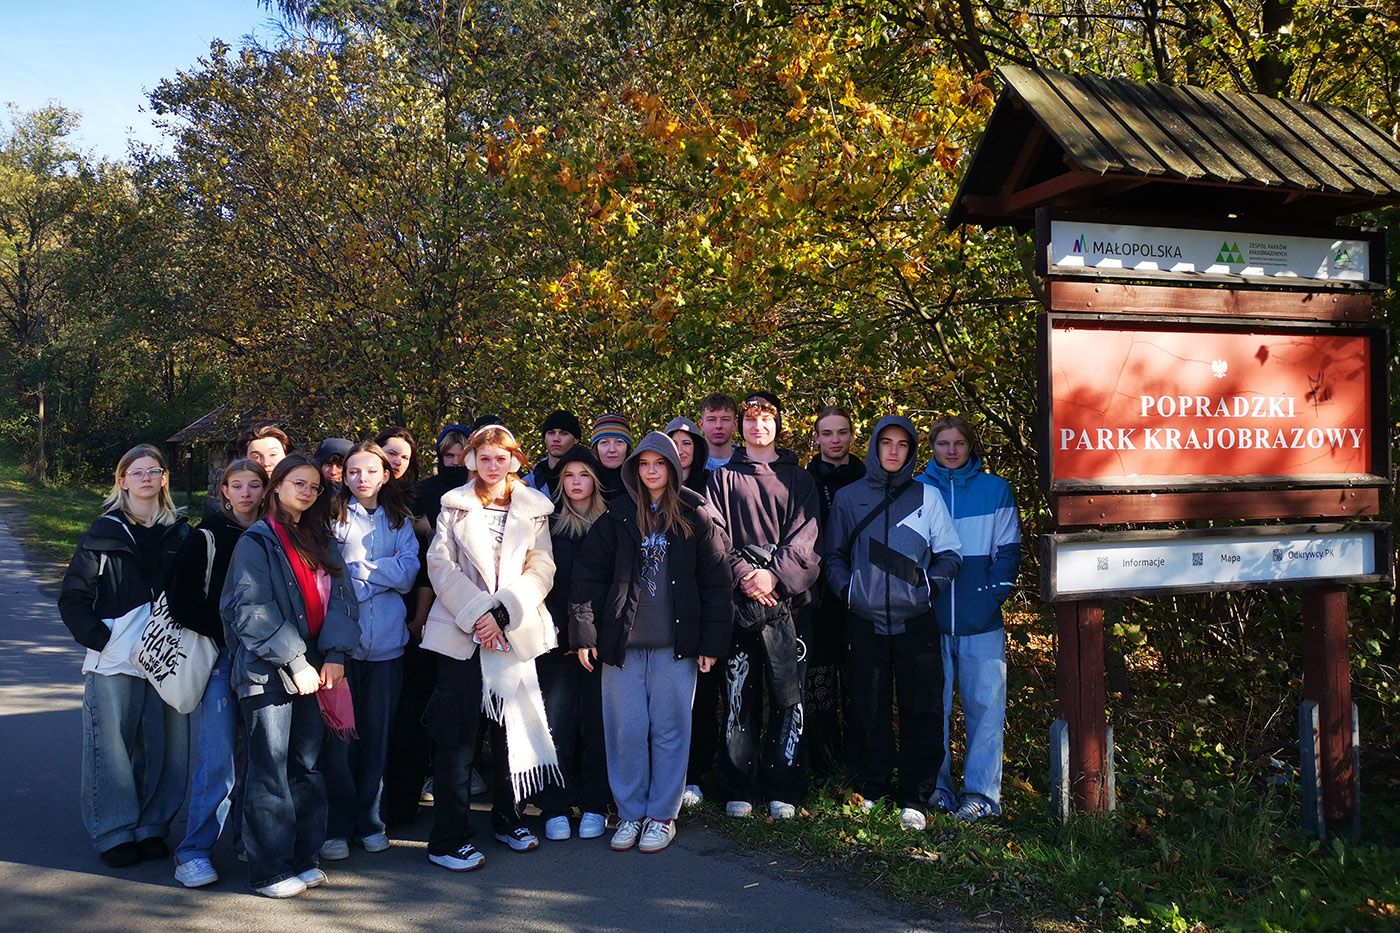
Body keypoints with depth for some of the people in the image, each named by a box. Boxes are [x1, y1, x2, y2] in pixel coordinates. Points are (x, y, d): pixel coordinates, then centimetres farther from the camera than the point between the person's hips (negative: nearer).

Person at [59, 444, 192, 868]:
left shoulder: (181, 533, 8)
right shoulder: (103, 534, 2)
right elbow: (72, 598, 2)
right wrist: (98, 638, -9)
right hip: (114, 662, -2)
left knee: (163, 748, 5)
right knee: (112, 747, 2)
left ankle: (152, 827, 19)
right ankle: (115, 832, 15)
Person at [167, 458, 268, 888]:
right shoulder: (206, 538, 1)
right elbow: (182, 605, -2)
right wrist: (225, 630, -12)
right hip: (219, 658, -3)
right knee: (216, 759, -8)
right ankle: (194, 851, 0)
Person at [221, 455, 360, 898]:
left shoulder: (322, 541, 14)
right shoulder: (257, 540, -3)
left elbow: (340, 598, 7)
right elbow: (251, 610, -11)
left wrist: (335, 654, -7)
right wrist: (295, 662, -15)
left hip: (313, 668, 5)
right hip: (267, 672, -5)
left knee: (306, 765, 10)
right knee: (270, 770, -2)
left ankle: (304, 857, 20)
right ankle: (270, 870, 7)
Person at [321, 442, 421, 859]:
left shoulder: (400, 520, 12)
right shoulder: (333, 517, 5)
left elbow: (409, 573, -1)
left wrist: (357, 568, -5)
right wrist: (382, 573, -9)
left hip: (386, 640, 2)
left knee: (376, 732, 7)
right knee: (338, 733, -3)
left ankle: (369, 820, 20)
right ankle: (338, 825, 8)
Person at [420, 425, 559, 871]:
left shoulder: (534, 508, 9)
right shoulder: (454, 505, 6)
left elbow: (541, 568, 1)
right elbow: (441, 565, -3)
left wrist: (503, 611, -12)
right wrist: (477, 614, -14)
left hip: (517, 631, 2)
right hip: (461, 632, -2)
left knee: (515, 727, 8)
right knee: (457, 736, -3)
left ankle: (508, 818, 25)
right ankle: (448, 838, 4)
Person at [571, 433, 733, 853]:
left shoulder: (696, 516, 2)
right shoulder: (617, 515, 6)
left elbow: (717, 580, 0)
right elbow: (589, 573, 3)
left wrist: (712, 642, -4)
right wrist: (585, 632, -3)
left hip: (675, 644, -1)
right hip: (621, 642, 2)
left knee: (669, 730, 6)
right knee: (626, 732, 6)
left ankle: (662, 816, 19)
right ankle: (630, 814, 21)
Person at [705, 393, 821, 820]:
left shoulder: (798, 478, 14)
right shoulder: (723, 477, 14)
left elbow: (803, 536, 3)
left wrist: (774, 575, -12)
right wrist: (743, 575, -11)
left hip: (784, 597, 0)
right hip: (737, 599, 0)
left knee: (788, 696, -2)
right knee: (739, 695, 1)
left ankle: (783, 791, 6)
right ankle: (740, 790, 9)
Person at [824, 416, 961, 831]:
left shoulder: (927, 496, 7)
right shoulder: (848, 497, 9)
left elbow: (949, 553, 9)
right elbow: (834, 555, 14)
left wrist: (931, 585, -6)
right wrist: (846, 587, -2)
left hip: (916, 621, 0)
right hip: (865, 622, 0)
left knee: (921, 710, 1)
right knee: (869, 711, 7)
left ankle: (913, 797, 12)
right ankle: (871, 790, 19)